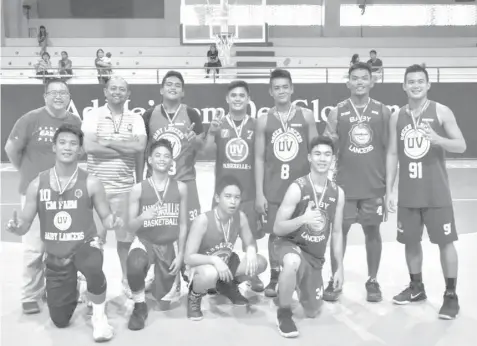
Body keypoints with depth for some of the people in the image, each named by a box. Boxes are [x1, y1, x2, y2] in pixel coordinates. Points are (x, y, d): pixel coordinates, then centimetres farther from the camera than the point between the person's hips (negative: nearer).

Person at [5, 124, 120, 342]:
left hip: (86, 245, -2)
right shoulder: (37, 184, -4)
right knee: (60, 321, 7)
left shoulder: (90, 183, -8)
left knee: (93, 269, -40)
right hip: (55, 255, 3)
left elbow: (106, 217, -2)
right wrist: (17, 227, -22)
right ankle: (71, 291, 43)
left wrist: (112, 222, -25)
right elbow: (25, 224, 1)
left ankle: (99, 317, -11)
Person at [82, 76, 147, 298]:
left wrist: (108, 142, -13)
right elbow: (89, 147, -16)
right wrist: (126, 150, -12)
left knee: (126, 236, 11)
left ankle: (127, 279, 28)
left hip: (124, 187, 2)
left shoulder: (135, 119, 4)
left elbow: (140, 148, -11)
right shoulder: (93, 116, -1)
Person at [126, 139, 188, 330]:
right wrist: (142, 217, -24)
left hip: (168, 245, 2)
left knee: (162, 295, 7)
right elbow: (131, 226, -2)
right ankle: (140, 306, -10)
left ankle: (160, 277, 45)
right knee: (135, 265, -37)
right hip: (144, 241, -2)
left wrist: (180, 254, -2)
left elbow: (183, 224, 3)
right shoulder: (139, 188, -6)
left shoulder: (180, 187, -1)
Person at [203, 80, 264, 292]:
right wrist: (212, 133, -27)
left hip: (249, 191, 0)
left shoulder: (255, 126, 2)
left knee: (250, 236, 7)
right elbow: (207, 151, -10)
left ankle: (253, 275, 22)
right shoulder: (218, 124, 2)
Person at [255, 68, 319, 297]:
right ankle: (274, 277, 20)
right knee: (275, 233, 6)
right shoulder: (264, 121, 2)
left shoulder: (306, 116, 2)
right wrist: (259, 193, -3)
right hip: (273, 188, 0)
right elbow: (259, 159, 2)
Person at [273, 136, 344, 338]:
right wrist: (303, 219, -36)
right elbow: (277, 229, -18)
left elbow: (337, 233, 6)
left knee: (312, 312, 9)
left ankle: (300, 284, 43)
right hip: (290, 245, -5)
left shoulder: (338, 193, -3)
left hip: (316, 256, 5)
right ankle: (283, 314, -18)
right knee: (292, 262, -43)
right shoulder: (297, 188, -18)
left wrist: (340, 268, 7)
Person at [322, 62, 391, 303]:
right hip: (344, 184, 0)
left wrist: (389, 184, 2)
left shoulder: (382, 111, 2)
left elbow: (389, 149, 5)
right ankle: (334, 280, 18)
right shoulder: (337, 112, 2)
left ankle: (372, 281, 21)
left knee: (373, 232, 7)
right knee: (339, 231, 5)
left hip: (374, 185, 0)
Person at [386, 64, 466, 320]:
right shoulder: (397, 117, 6)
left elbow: (461, 146, -5)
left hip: (436, 192, -3)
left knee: (445, 242, 1)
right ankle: (416, 288, 28)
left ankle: (451, 295, 12)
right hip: (407, 193, 3)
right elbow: (392, 154, 8)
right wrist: (389, 190, 4)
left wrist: (437, 139, -26)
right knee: (410, 241, 11)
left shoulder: (441, 112, -4)